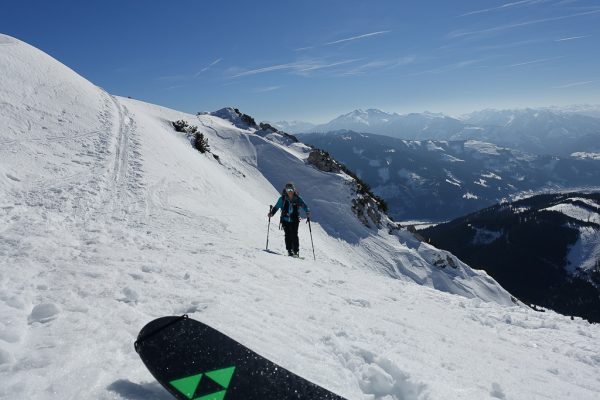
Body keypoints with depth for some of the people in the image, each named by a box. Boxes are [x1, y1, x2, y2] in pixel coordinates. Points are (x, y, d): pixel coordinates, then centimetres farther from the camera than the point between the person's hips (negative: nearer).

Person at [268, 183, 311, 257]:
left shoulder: (297, 199, 0)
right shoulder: (282, 199, 3)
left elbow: (304, 206, -2)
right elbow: (276, 207, 9)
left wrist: (308, 212, -19)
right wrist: (272, 213, -4)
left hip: (294, 220, -1)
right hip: (285, 220, 1)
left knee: (294, 235, -8)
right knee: (288, 235, -7)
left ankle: (296, 251, -1)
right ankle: (289, 251, 0)